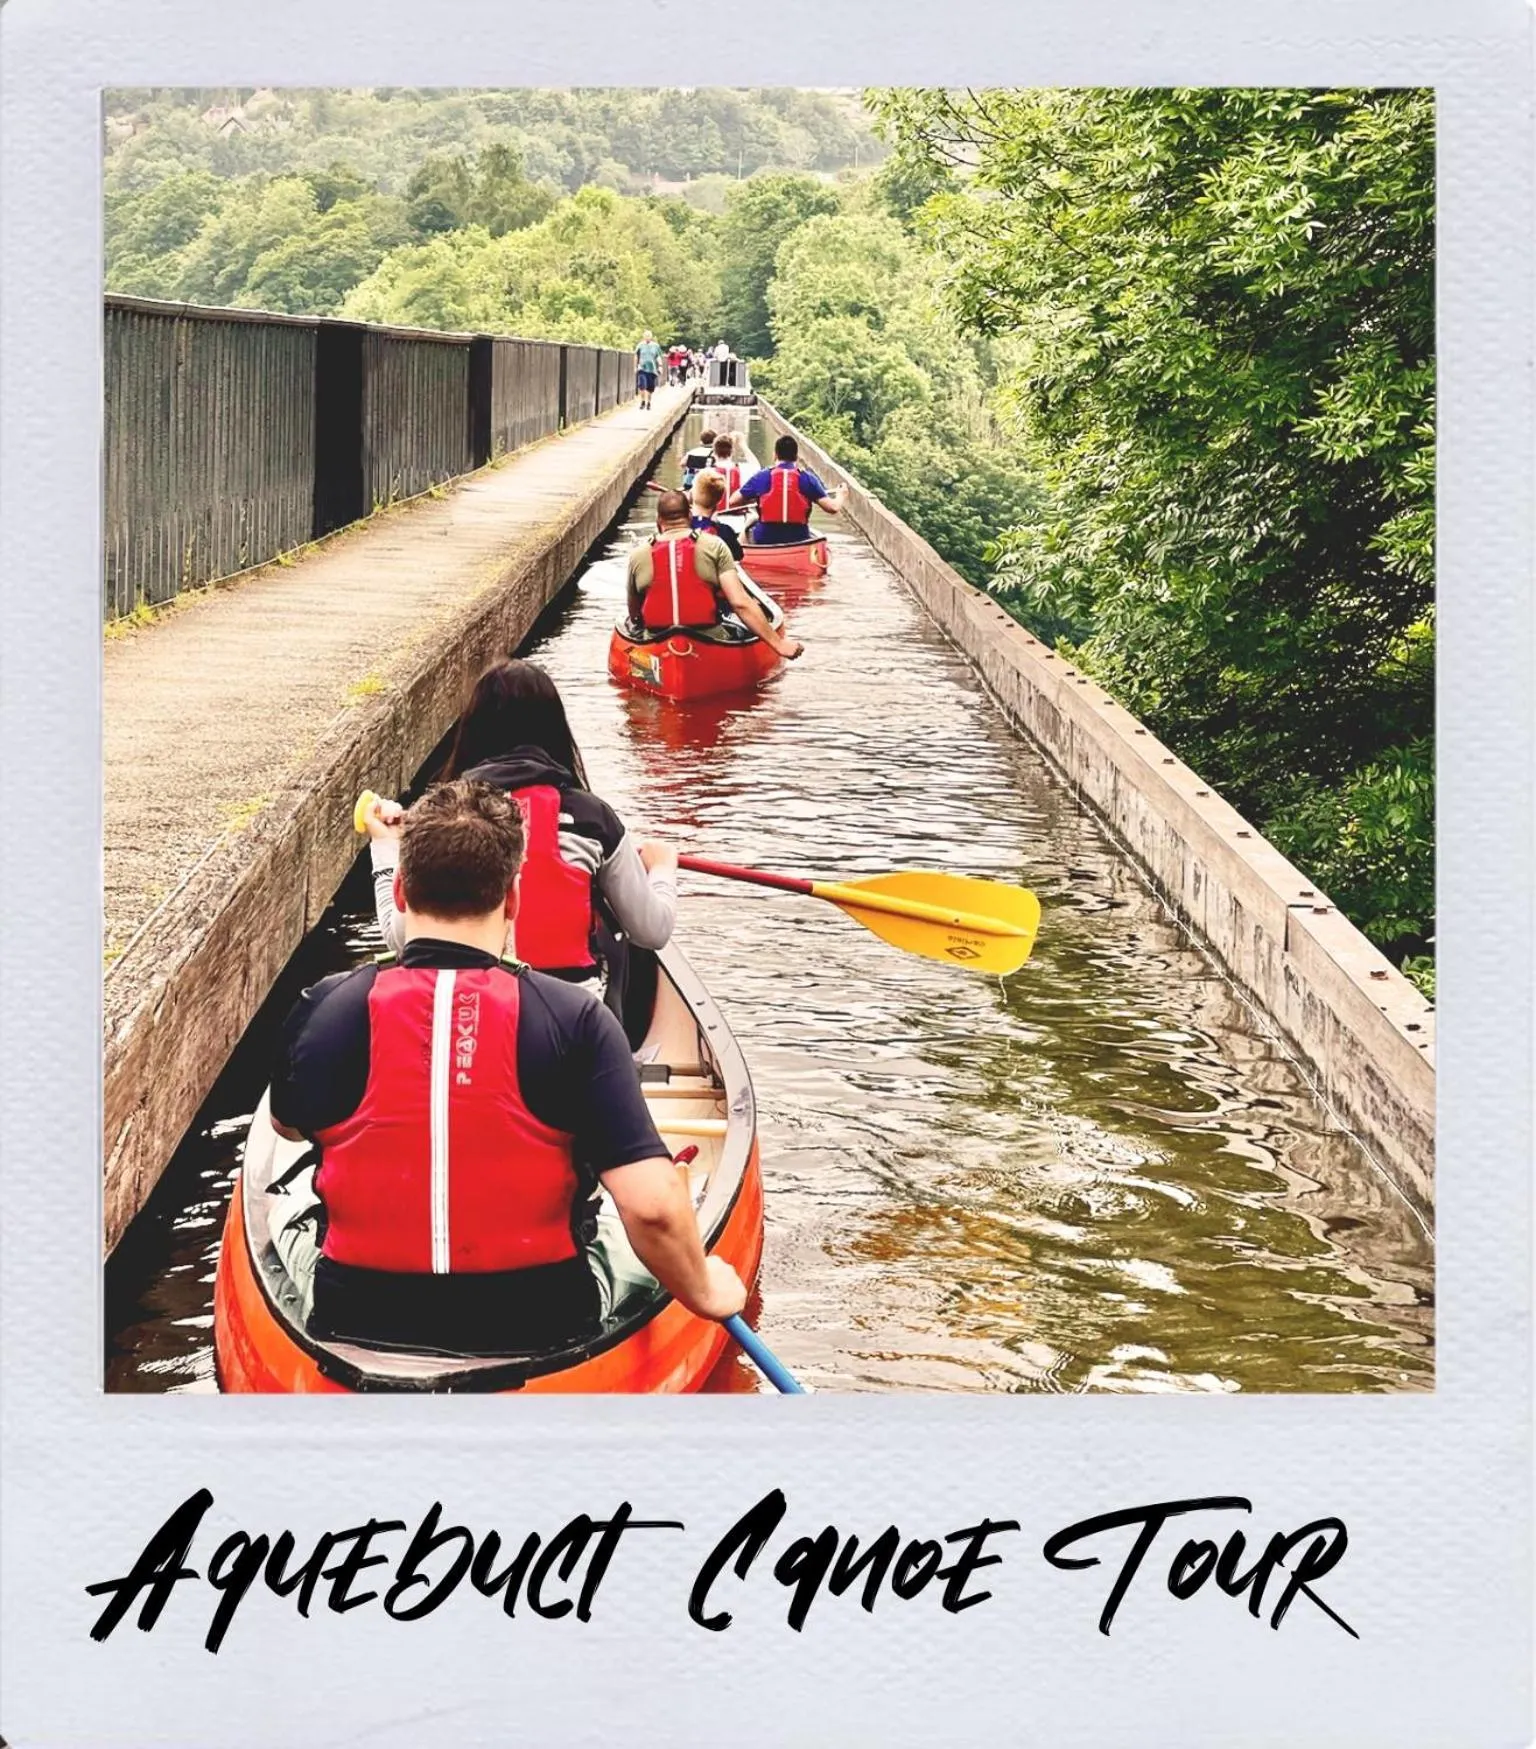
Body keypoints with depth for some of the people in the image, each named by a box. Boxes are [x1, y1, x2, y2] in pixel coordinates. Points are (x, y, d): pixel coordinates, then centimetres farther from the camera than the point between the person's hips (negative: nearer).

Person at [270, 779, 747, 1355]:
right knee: (666, 1236, 30)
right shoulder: (576, 1021, -17)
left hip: (353, 1323, 2)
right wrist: (703, 1291, -1)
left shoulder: (323, 1012, -11)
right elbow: (652, 1206, -22)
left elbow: (287, 1127, 12)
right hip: (540, 1329, -1)